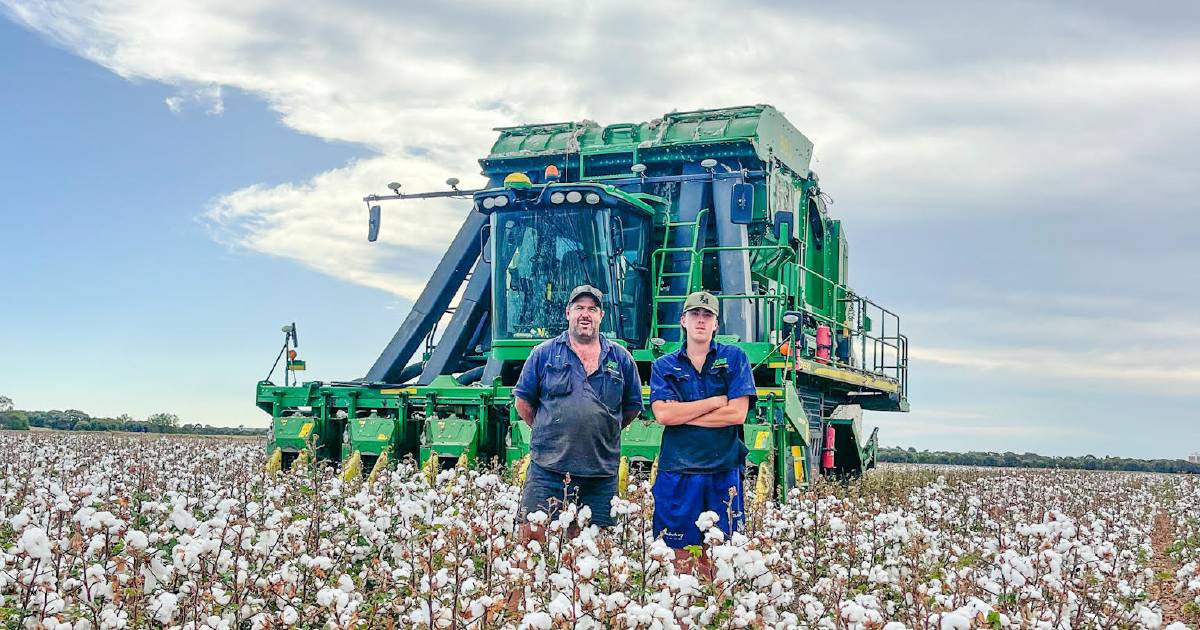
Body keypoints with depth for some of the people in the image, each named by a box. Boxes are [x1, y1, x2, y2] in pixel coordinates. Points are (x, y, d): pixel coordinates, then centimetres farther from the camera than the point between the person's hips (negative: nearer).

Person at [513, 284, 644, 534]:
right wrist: (547, 431, 6)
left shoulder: (621, 359, 10)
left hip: (601, 475, 2)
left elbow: (633, 406, 17)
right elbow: (523, 401, 9)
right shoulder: (544, 353, 5)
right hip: (548, 470, -2)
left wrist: (604, 431, 12)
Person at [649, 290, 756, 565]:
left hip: (724, 470, 0)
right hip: (677, 471, 1)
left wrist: (682, 414, -5)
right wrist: (716, 401, -7)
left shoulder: (734, 358, 6)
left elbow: (737, 413, -5)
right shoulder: (664, 365, 9)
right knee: (678, 553, 3)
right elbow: (662, 414, -7)